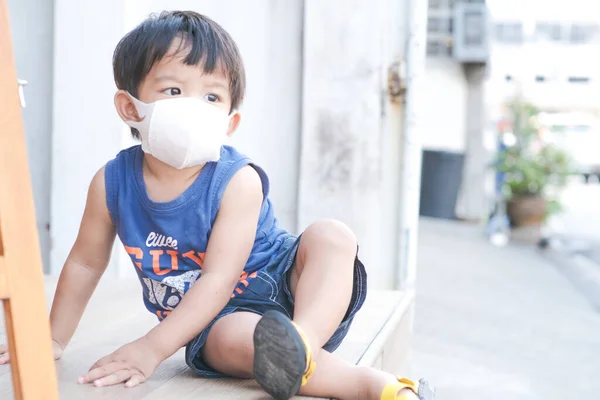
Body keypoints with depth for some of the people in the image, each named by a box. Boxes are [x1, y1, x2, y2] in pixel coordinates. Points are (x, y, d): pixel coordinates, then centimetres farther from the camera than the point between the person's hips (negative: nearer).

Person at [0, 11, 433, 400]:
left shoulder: (238, 181, -19)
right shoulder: (112, 183, -8)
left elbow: (218, 280, -24)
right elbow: (85, 262, 8)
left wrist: (152, 347, -31)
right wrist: (53, 339, 15)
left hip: (281, 285, -1)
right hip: (215, 319, 1)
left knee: (330, 235, -26)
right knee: (231, 339, -34)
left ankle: (303, 340, -48)